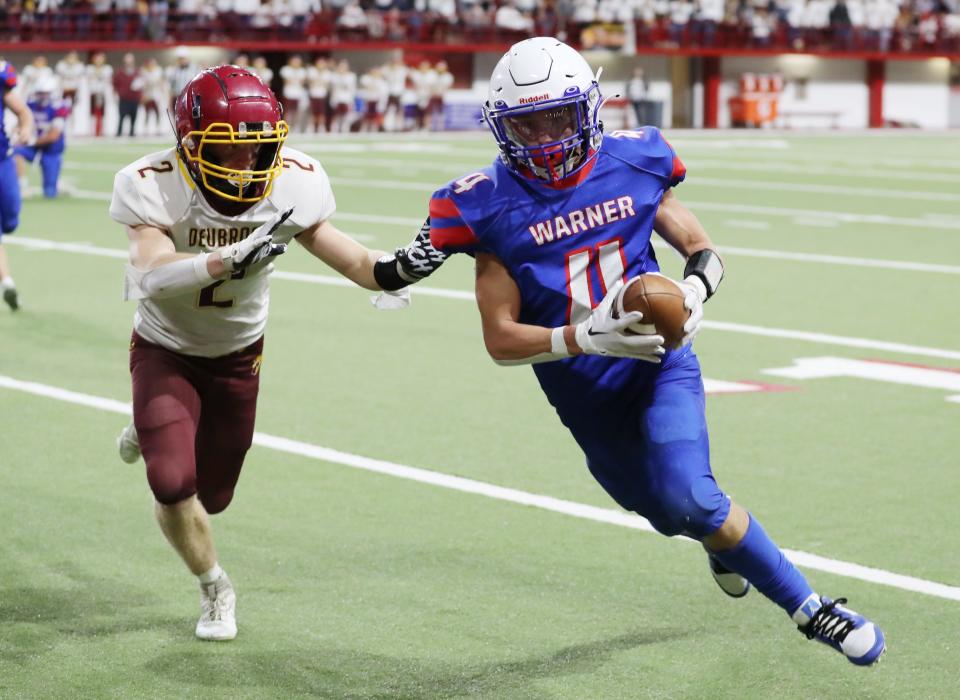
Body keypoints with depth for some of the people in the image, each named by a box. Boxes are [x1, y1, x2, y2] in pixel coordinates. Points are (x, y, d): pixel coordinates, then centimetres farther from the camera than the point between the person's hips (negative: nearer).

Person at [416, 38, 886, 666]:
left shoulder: (632, 165, -7)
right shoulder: (493, 207, -12)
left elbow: (702, 248, 6)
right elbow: (501, 339, -13)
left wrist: (696, 288, -18)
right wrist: (586, 339, -30)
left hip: (660, 364, -1)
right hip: (584, 396, 2)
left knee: (688, 499, -23)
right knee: (678, 514, 12)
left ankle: (815, 611, -8)